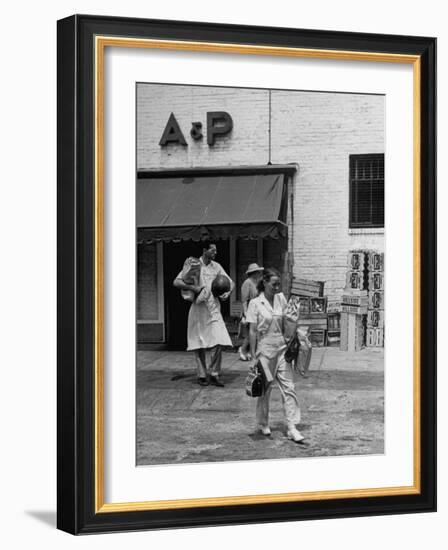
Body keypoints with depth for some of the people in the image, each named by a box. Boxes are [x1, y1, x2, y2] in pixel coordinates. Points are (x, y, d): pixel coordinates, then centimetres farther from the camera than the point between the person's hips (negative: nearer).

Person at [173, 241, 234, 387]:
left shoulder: (216, 266, 10)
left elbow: (230, 282, 16)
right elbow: (176, 282, -6)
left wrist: (228, 292, -6)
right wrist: (193, 287, -19)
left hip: (213, 309, 2)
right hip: (198, 308, -2)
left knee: (218, 342, -9)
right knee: (199, 344, 3)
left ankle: (214, 374, 2)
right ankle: (201, 375, 14)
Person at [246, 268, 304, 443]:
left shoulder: (281, 299, 4)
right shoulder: (255, 303, -8)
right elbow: (252, 331, -8)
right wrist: (254, 356, -10)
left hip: (281, 348, 4)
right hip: (264, 349, -4)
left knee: (288, 387, -3)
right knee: (264, 388, 8)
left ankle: (291, 427, -3)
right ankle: (263, 424, 26)